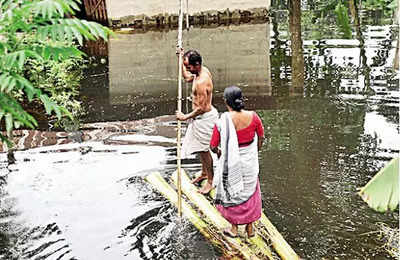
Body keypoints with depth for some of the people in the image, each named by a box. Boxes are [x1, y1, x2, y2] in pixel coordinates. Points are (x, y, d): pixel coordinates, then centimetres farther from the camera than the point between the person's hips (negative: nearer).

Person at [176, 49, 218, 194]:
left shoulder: (201, 82, -30)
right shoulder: (203, 70, 0)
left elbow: (201, 108, -26)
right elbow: (187, 77, 21)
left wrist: (185, 117, -15)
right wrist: (181, 60, 11)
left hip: (204, 117, -10)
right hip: (200, 116, 10)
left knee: (204, 149, 3)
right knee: (200, 147, 22)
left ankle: (210, 181, 17)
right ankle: (204, 173, 40)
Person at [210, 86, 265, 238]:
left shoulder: (223, 122, -23)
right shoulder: (253, 117, -14)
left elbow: (213, 146, -15)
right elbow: (261, 137, 2)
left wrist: (218, 152, 8)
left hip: (232, 162, -3)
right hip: (250, 161, 3)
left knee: (232, 193, 19)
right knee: (250, 192, 22)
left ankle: (234, 228, 33)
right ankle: (250, 227, 35)